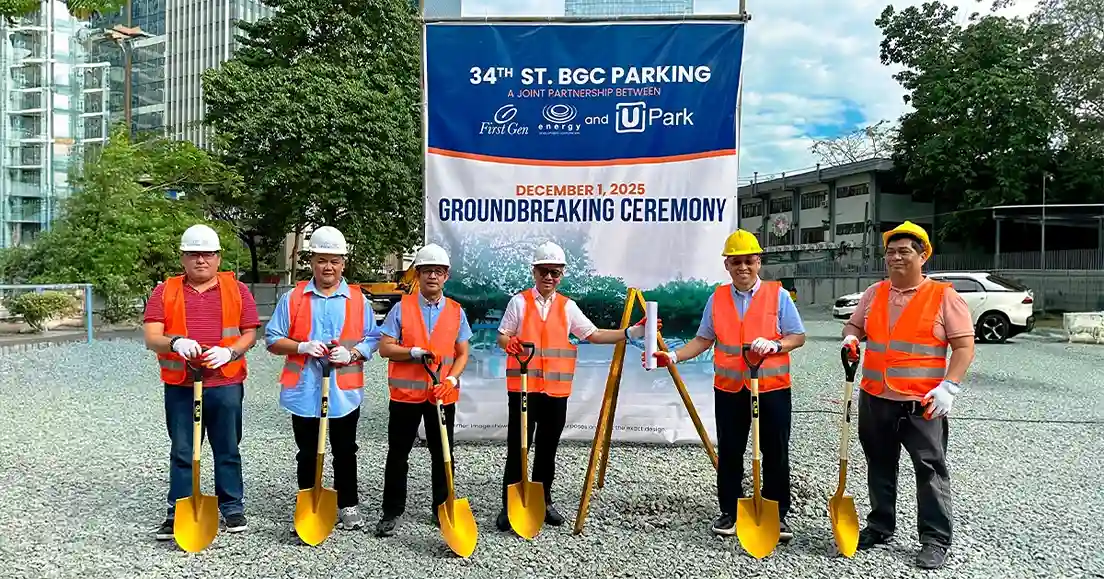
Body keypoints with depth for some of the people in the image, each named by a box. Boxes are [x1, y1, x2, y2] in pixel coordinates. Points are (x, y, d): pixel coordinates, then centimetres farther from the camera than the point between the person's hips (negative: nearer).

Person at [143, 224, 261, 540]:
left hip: (225, 385, 0)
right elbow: (151, 337, -5)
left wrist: (230, 352, -15)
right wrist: (175, 343, -26)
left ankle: (232, 508, 22)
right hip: (180, 387, 0)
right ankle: (178, 513, 19)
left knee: (228, 451, 10)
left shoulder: (237, 290, 4)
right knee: (181, 453, 9)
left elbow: (250, 333, 4)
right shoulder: (165, 291, 4)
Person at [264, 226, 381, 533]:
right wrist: (302, 347, -16)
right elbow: (272, 338, 1)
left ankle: (348, 506, 23)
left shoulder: (358, 299, 4)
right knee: (307, 454, 10)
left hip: (345, 391, 0)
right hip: (304, 391, 0)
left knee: (345, 452, 10)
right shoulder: (293, 298, 3)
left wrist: (352, 354, -15)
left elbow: (373, 338, 4)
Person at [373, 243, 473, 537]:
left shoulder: (456, 312, 4)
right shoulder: (401, 308, -1)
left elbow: (462, 354, 5)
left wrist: (451, 380, -11)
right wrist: (414, 352, -18)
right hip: (405, 392, -1)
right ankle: (392, 511, 20)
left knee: (442, 454, 10)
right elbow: (385, 348, -3)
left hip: (443, 394, 1)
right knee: (398, 453, 7)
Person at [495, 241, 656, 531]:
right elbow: (502, 337, 3)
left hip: (556, 389, 3)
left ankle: (543, 502, 25)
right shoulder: (519, 301, 2)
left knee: (548, 448, 12)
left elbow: (594, 335, 7)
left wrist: (632, 332, -1)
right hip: (523, 386, -3)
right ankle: (510, 506, 9)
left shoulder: (567, 306, 9)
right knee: (518, 447, -1)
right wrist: (509, 343, -21)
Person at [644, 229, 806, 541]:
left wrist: (775, 345, -20)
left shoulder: (778, 294, -1)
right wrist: (671, 357, -3)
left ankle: (777, 515, 19)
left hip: (772, 387, -2)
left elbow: (798, 336, -1)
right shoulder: (717, 298, 7)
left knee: (775, 453, 5)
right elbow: (703, 340, 9)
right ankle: (729, 512, 24)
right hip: (729, 388, 2)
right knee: (729, 453, 10)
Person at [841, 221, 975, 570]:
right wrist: (850, 339, -3)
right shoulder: (874, 294, 8)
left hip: (923, 405, -5)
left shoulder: (944, 297, -6)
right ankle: (880, 526, 29)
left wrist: (948, 387, -18)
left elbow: (964, 346, -8)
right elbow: (855, 325, 21)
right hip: (875, 400, 5)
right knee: (879, 466, 15)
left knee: (930, 470, 3)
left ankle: (936, 540, 13)